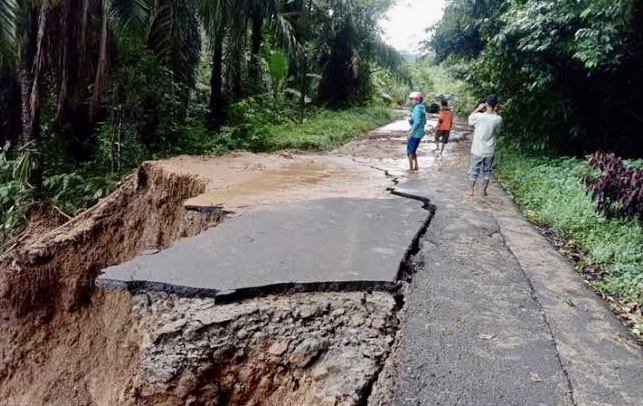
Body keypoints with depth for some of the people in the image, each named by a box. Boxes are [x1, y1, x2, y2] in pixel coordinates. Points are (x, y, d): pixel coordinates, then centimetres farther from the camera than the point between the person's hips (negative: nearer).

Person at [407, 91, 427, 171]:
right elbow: (424, 122, 17)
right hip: (420, 133, 9)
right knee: (413, 150, 19)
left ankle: (411, 167, 4)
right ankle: (416, 166, 22)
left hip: (415, 133, -9)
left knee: (410, 150, 1)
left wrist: (410, 133, -20)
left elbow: (417, 122, -23)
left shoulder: (417, 108, -17)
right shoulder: (422, 108, 11)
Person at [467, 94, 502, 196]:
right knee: (487, 171, 16)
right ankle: (484, 191, 23)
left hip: (477, 150, -2)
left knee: (474, 170, 10)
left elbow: (470, 119, 4)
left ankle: (470, 190, 17)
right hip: (489, 151, 2)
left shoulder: (479, 116, -17)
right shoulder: (498, 119, -10)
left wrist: (478, 109, 5)